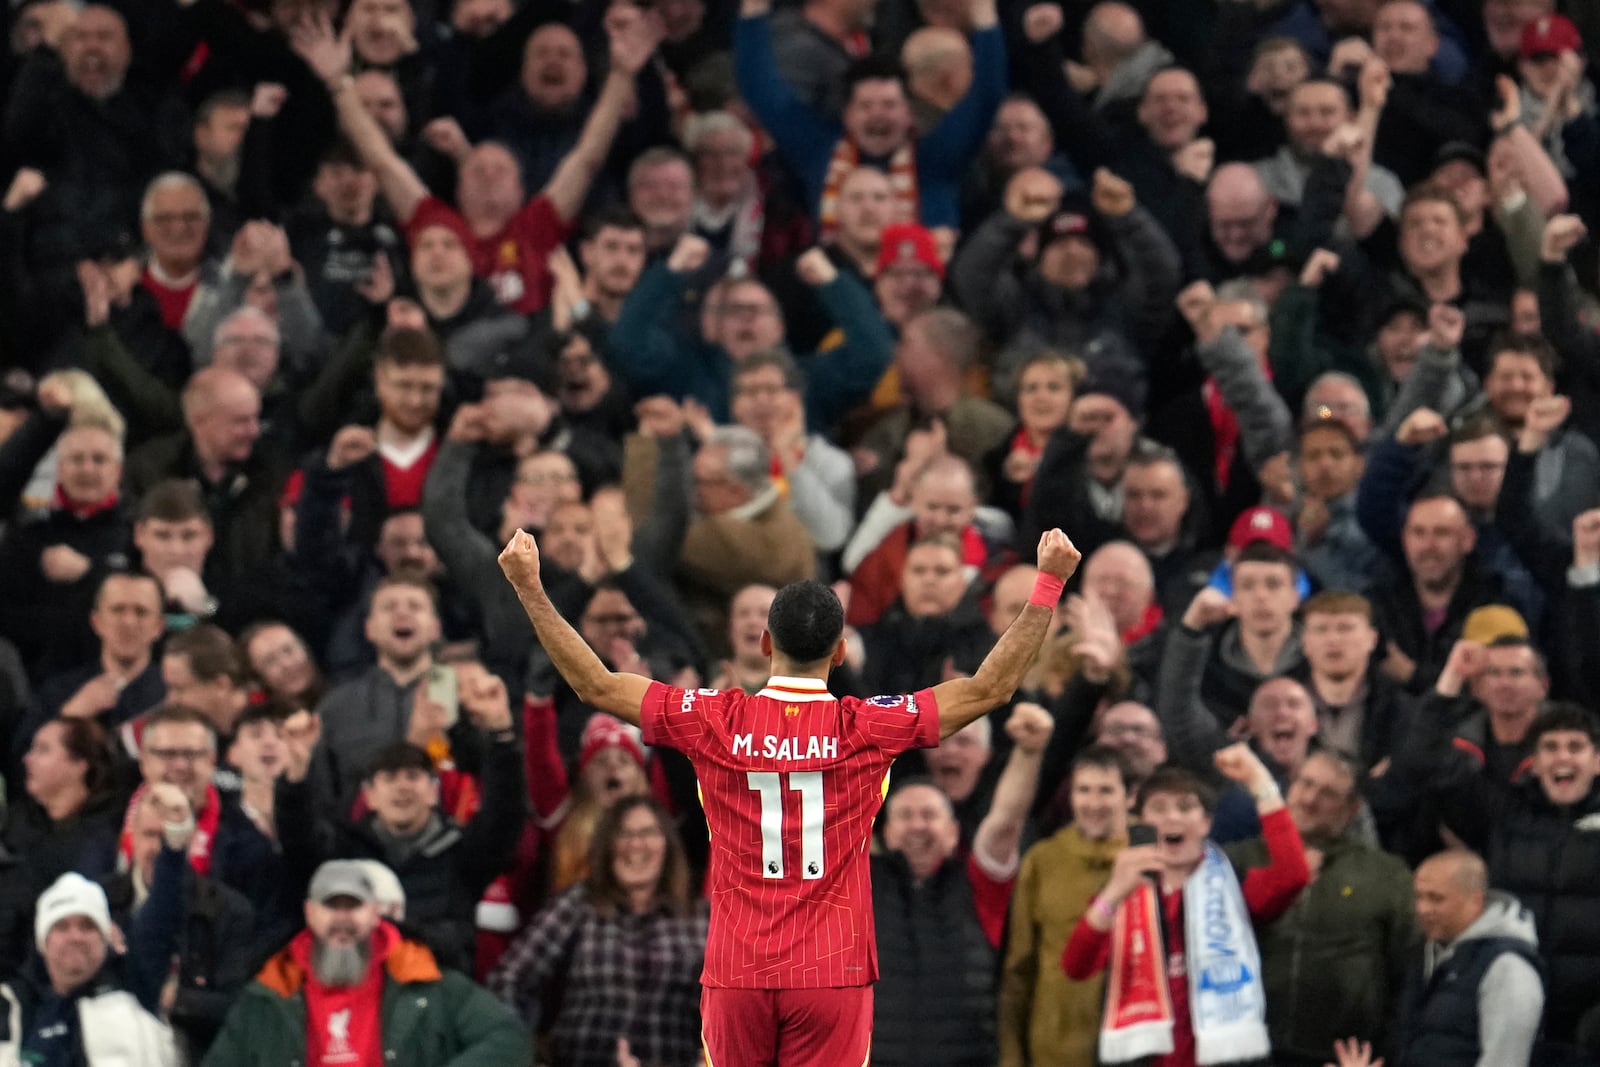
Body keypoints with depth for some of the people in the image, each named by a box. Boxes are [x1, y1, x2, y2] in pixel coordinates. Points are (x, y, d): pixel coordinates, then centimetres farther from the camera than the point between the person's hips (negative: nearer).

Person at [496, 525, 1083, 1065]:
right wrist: (1048, 584, 3)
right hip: (833, 974, -1)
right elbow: (990, 688, -2)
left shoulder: (715, 724, -4)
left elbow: (595, 685, 2)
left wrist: (529, 589, 9)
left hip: (736, 975, 1)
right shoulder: (865, 730, -6)